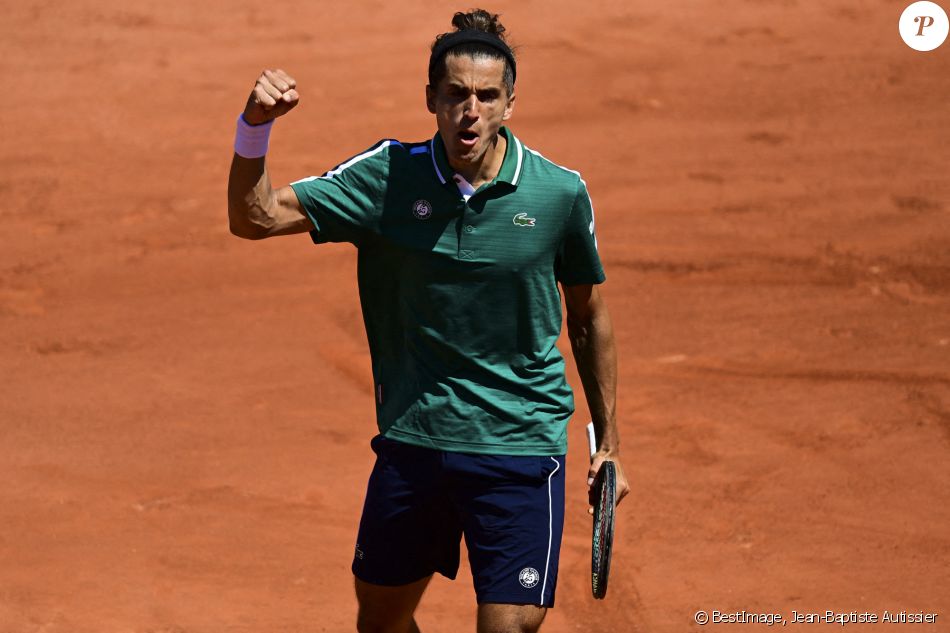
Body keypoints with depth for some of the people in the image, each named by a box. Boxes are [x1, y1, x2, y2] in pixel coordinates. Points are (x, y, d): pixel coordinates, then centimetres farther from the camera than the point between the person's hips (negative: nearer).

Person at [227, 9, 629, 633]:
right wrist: (255, 126, -27)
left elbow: (589, 317, 7)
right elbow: (256, 217, -9)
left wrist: (609, 441, 11)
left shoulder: (560, 193, -7)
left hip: (521, 447, -2)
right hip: (412, 442, 2)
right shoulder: (388, 177, -6)